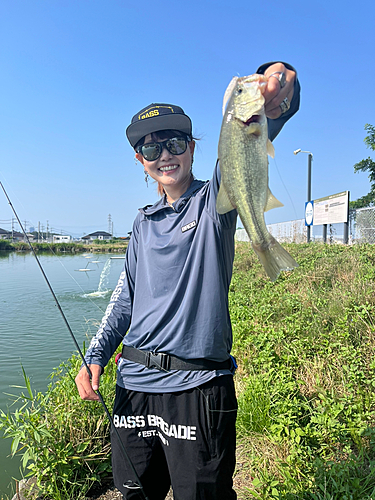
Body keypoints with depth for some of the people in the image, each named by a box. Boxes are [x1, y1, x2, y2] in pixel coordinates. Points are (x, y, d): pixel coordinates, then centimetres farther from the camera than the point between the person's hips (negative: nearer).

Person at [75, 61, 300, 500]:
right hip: (134, 383, 5)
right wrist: (95, 357, 6)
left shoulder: (214, 201, -3)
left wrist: (271, 105, -45)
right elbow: (126, 296, 14)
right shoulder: (144, 222, 11)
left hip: (196, 386, -5)